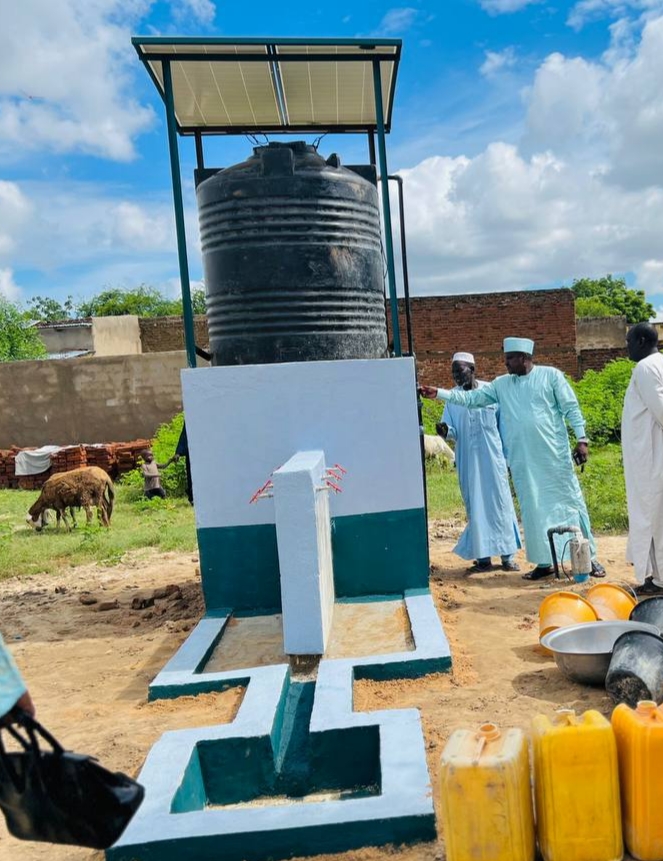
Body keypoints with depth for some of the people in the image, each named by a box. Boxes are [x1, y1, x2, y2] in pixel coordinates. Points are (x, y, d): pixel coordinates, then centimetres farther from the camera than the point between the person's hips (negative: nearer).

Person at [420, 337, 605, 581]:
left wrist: (581, 439, -7)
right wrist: (439, 393, -1)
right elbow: (471, 398, 7)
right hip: (522, 461, 4)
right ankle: (544, 562, 18)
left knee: (570, 501, 2)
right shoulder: (500, 384, 9)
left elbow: (571, 408, -2)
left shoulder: (550, 375, -1)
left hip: (555, 455, -4)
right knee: (533, 509, 7)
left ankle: (590, 558, 13)